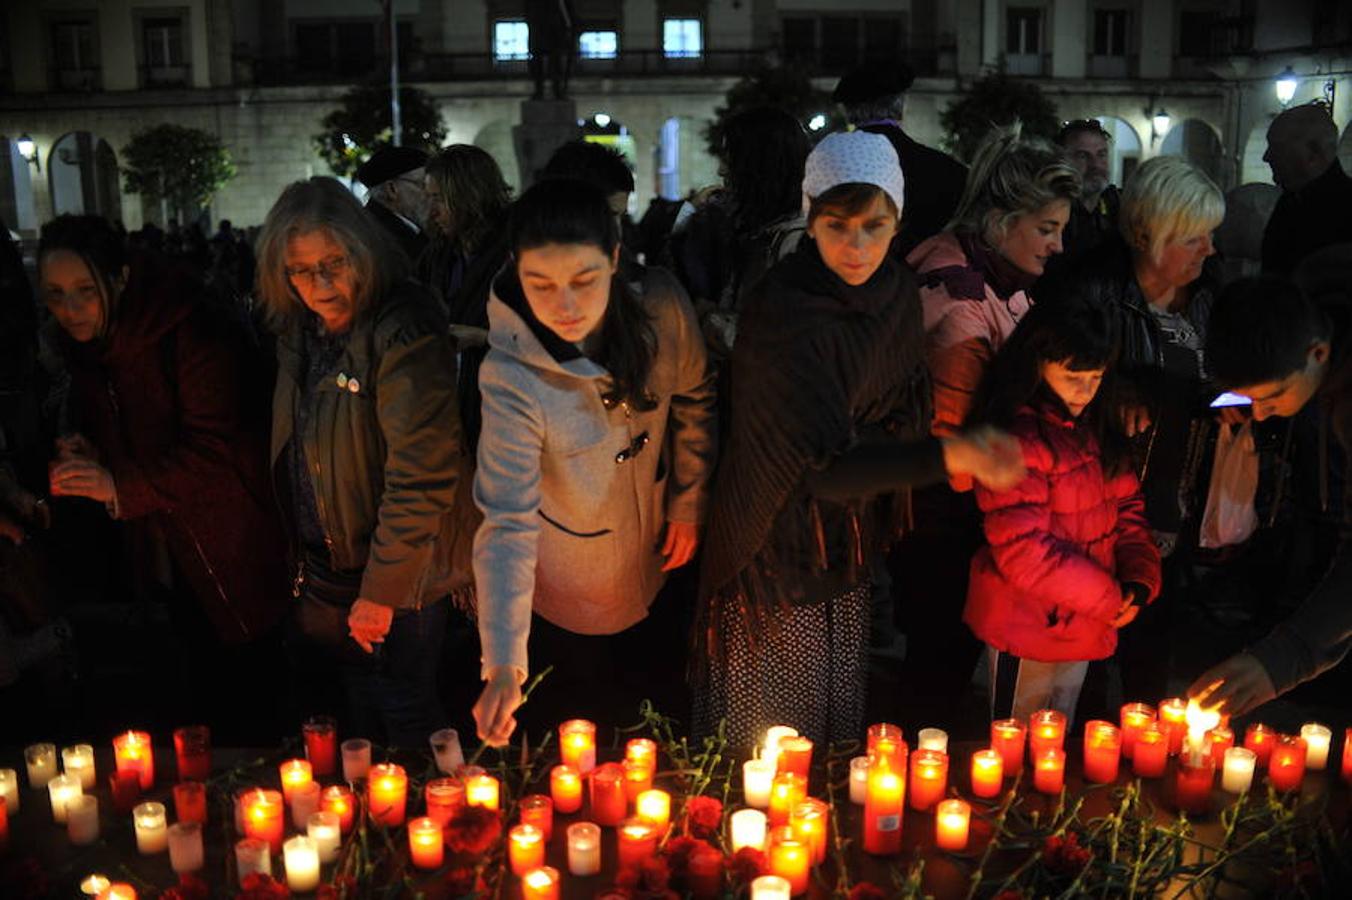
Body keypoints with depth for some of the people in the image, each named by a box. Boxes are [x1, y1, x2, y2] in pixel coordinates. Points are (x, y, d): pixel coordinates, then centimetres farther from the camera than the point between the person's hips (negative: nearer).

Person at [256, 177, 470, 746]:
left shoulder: (403, 336, -22)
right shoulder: (299, 332, 3)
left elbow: (422, 479, -25)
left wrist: (381, 590, -21)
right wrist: (297, 561, 11)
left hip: (396, 578, -7)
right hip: (322, 572, 7)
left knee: (402, 722, 8)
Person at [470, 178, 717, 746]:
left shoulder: (661, 308, -20)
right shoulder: (510, 377, -31)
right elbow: (507, 523, -33)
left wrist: (690, 505, 2)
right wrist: (503, 664, -40)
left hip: (652, 579, 4)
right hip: (562, 611, -4)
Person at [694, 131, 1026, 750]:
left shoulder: (897, 289, -3)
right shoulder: (780, 311, -25)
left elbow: (907, 410, 8)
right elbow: (826, 467, -31)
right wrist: (949, 456, -43)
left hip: (852, 536, 6)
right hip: (780, 541, -6)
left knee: (842, 723, 20)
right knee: (769, 728, 6)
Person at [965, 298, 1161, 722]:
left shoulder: (1098, 428, 4)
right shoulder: (1017, 439, -23)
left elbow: (1127, 506, 11)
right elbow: (1022, 551, -25)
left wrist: (1138, 582, -6)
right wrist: (1108, 598, -16)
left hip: (1083, 628, 8)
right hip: (1027, 629, -8)